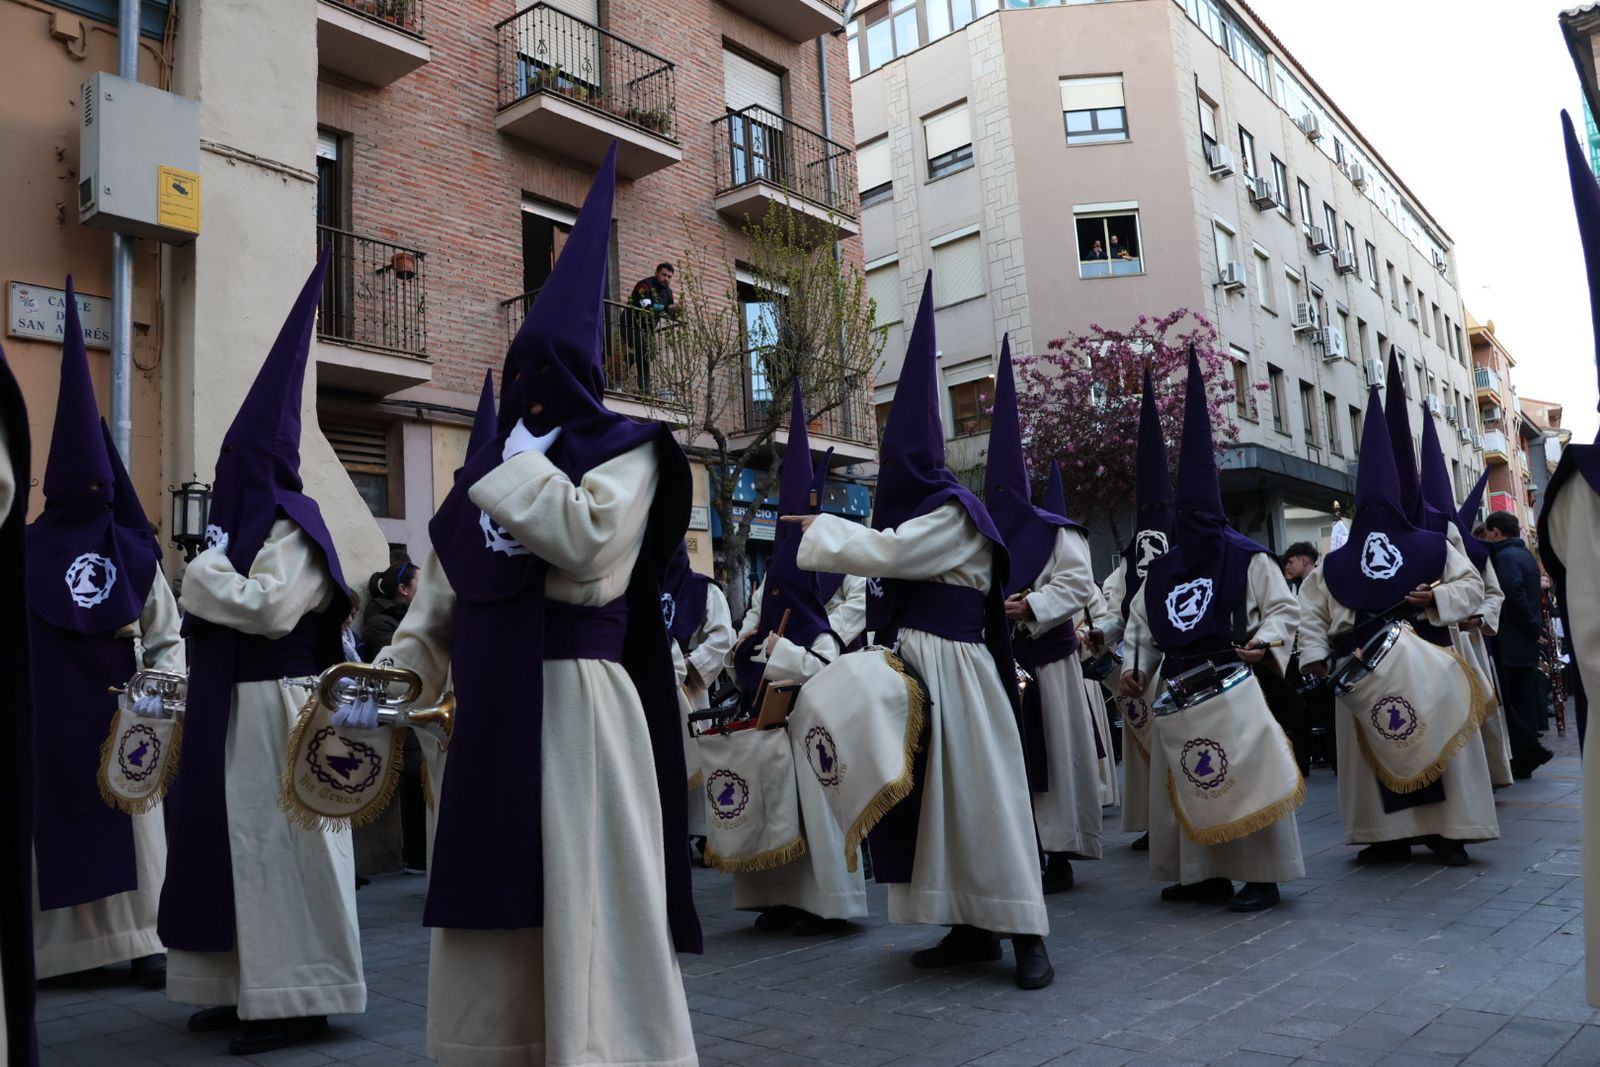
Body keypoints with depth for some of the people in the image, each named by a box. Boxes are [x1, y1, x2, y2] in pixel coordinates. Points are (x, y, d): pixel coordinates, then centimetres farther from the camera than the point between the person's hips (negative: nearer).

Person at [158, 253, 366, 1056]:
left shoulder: (292, 528, -11)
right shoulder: (248, 522, 16)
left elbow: (269, 609, -24)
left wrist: (206, 574, -12)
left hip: (271, 708, -10)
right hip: (230, 708, 10)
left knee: (274, 843, -6)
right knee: (236, 842, 12)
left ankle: (298, 1000, 1)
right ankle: (253, 986, 21)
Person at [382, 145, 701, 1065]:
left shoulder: (626, 451, -3)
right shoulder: (490, 467, 15)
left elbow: (586, 539, -22)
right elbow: (445, 591, 19)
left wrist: (521, 456, -11)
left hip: (574, 699, -7)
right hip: (493, 706, 7)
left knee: (583, 900, -2)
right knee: (497, 902, 12)